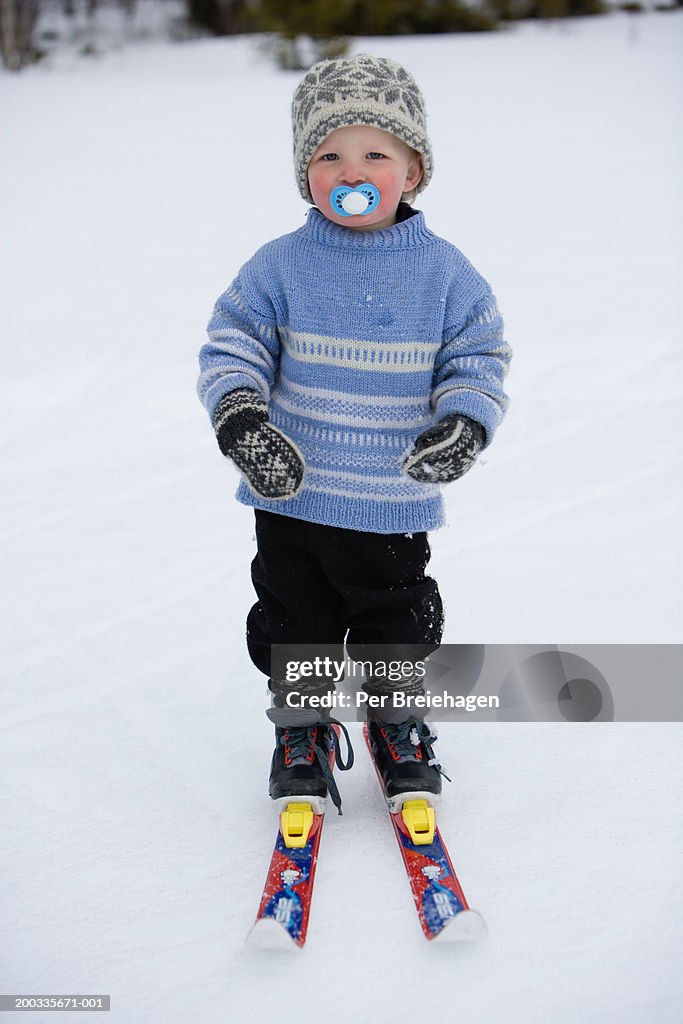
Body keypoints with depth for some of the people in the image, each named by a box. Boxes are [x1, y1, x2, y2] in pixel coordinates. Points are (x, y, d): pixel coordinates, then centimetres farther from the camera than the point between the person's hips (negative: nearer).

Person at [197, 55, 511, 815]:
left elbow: (479, 360, 0)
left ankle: (399, 725, 40)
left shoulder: (445, 273, -4)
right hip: (292, 498, 0)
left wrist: (464, 423, -19)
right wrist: (240, 418, -23)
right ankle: (301, 729, 36)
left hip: (395, 505, 0)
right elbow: (230, 348, -5)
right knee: (294, 625, 13)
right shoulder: (279, 267, -6)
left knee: (398, 630, 15)